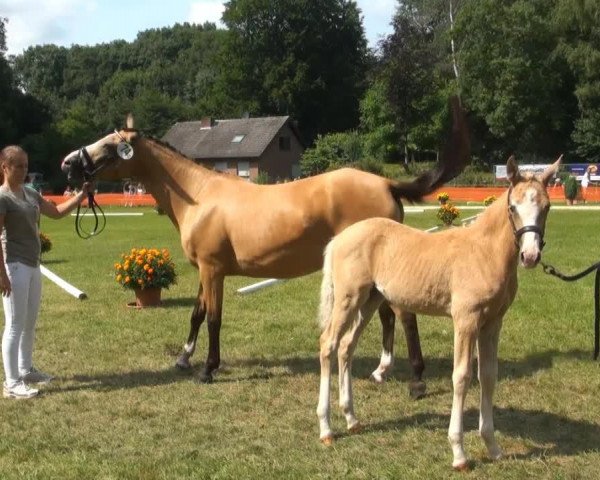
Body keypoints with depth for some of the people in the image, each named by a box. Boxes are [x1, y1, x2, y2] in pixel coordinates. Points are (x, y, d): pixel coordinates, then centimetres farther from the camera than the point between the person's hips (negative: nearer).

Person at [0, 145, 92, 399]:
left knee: (30, 323, 18)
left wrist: (81, 194, 9)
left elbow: (58, 212, 21)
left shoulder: (30, 194, 11)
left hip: (33, 265, 9)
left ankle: (25, 369, 33)